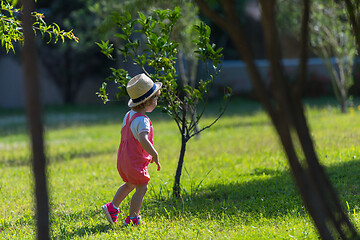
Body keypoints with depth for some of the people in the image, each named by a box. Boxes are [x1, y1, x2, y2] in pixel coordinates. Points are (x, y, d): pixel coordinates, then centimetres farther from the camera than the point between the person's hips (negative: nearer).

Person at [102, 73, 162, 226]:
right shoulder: (142, 120, -23)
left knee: (130, 184, 26)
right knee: (142, 188, 2)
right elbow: (143, 140, -38)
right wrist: (155, 155, -27)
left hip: (124, 159, 9)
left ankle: (112, 207, 30)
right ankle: (132, 218, 6)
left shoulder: (129, 115, 7)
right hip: (136, 161, -9)